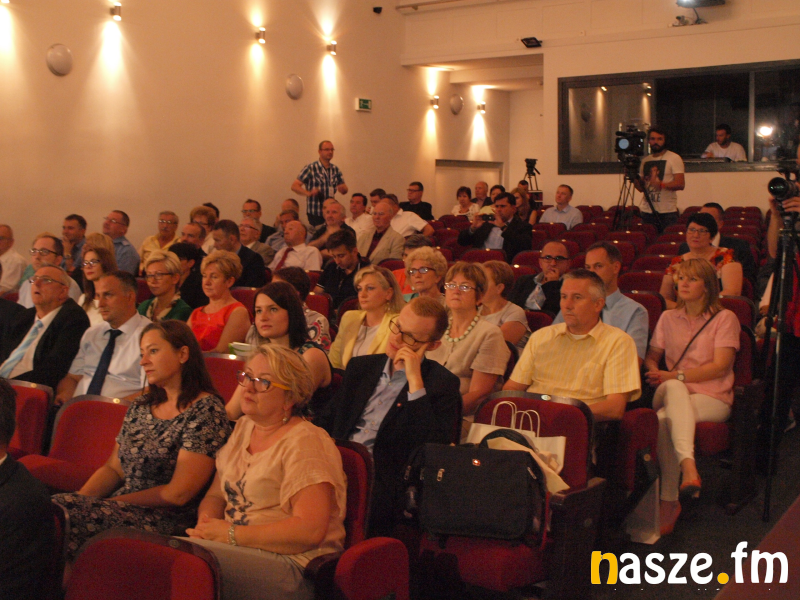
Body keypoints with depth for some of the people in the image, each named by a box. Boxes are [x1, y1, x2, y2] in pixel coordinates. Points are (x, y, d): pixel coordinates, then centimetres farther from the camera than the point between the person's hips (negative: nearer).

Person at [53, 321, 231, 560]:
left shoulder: (206, 410, -7)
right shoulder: (141, 407, 18)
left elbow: (177, 493, -12)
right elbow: (113, 468, 18)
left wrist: (113, 502, -10)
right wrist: (79, 498, -1)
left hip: (166, 521, -7)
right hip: (122, 510, 7)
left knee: (61, 509, -28)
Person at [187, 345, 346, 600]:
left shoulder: (305, 443, -11)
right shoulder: (243, 428, 17)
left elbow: (310, 530, -20)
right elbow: (215, 496, 19)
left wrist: (231, 534, -17)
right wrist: (206, 524, -6)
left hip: (294, 568, -7)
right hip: (239, 552, 7)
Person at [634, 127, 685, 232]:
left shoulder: (674, 158, -1)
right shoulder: (645, 161, 16)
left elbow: (680, 184, -12)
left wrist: (661, 184, -26)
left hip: (667, 212, -5)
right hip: (646, 211, 5)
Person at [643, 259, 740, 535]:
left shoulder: (725, 318, 5)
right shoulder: (668, 318, 20)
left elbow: (720, 367, -7)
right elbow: (651, 356, 15)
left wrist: (675, 375, -15)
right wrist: (654, 372, -10)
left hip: (712, 398, -3)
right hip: (670, 393, 3)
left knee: (665, 419, -35)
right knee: (675, 389, -37)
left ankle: (669, 501, -35)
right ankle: (688, 467, -51)